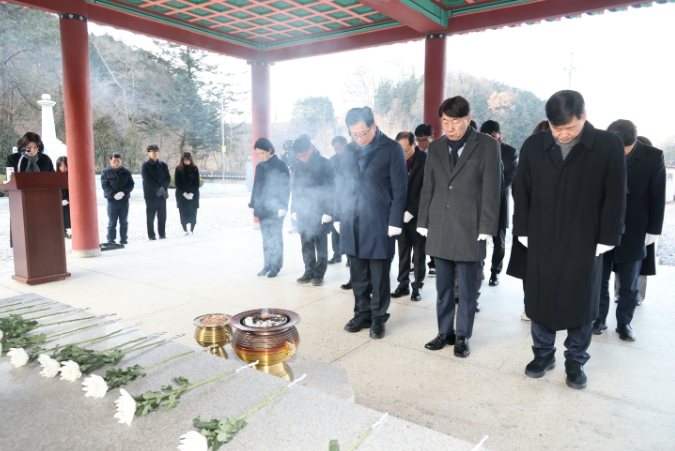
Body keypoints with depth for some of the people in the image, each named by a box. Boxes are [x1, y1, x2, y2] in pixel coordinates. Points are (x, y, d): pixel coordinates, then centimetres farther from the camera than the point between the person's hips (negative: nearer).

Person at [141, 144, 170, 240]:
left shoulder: (163, 165, 12)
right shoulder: (145, 166, -1)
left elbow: (168, 178, 5)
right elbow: (147, 180, -10)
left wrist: (163, 188, -12)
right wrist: (158, 189, -16)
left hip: (162, 195, 4)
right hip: (151, 195, -3)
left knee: (162, 216, 6)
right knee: (150, 216, 1)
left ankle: (162, 234, 15)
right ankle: (151, 235, 8)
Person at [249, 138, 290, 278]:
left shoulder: (281, 166, -5)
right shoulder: (259, 166, 12)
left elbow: (286, 187, -8)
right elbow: (256, 187, 16)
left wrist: (283, 206, -14)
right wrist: (253, 205, 12)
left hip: (275, 208, -5)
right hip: (262, 209, 5)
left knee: (275, 237, 0)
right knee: (266, 238, 9)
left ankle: (276, 265, 8)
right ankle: (268, 264, 17)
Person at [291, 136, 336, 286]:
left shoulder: (325, 164, -6)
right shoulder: (299, 165, 9)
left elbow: (331, 189, -9)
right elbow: (296, 188, 13)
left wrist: (328, 211, -14)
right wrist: (294, 209, 9)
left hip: (320, 212, -5)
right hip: (303, 211, 5)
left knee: (320, 244, 2)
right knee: (306, 244, 8)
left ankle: (319, 274, 11)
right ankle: (309, 271, 19)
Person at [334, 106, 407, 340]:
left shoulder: (392, 149, -4)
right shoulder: (349, 151, 10)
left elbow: (399, 189, -6)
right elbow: (341, 185, 14)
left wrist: (395, 222, -10)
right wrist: (338, 216, 9)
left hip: (379, 224, -4)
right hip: (352, 224, 4)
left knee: (379, 276, 6)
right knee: (358, 275, 12)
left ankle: (378, 318, 21)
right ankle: (362, 314, 27)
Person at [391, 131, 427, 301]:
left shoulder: (425, 160, -9)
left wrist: (411, 211, -15)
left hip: (418, 215, -3)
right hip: (401, 215, 3)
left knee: (419, 255, 6)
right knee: (403, 254, 8)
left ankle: (417, 286, 17)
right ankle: (403, 284, 19)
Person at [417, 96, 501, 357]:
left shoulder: (487, 146, -2)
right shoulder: (436, 147, 9)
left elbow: (491, 190, -5)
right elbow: (428, 188, 11)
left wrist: (485, 228, -9)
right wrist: (423, 222, 7)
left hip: (469, 228, -3)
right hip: (439, 228, 4)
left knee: (466, 288, 6)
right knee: (443, 286, 12)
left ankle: (462, 336, 22)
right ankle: (445, 332, 26)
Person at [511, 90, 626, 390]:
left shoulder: (609, 145, -5)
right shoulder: (533, 146, 0)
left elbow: (615, 198, -4)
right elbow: (522, 192, 4)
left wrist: (606, 240, -6)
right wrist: (523, 232, 1)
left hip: (584, 244, -1)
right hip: (541, 241, 2)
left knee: (581, 305, 10)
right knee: (540, 301, 10)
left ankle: (575, 362, 28)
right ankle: (543, 354, 29)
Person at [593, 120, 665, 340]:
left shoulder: (653, 156, -6)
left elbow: (658, 196, -2)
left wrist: (653, 230, -2)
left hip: (633, 232, 0)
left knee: (629, 284, 11)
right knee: (600, 280, 9)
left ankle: (624, 322, 25)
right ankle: (599, 318, 22)